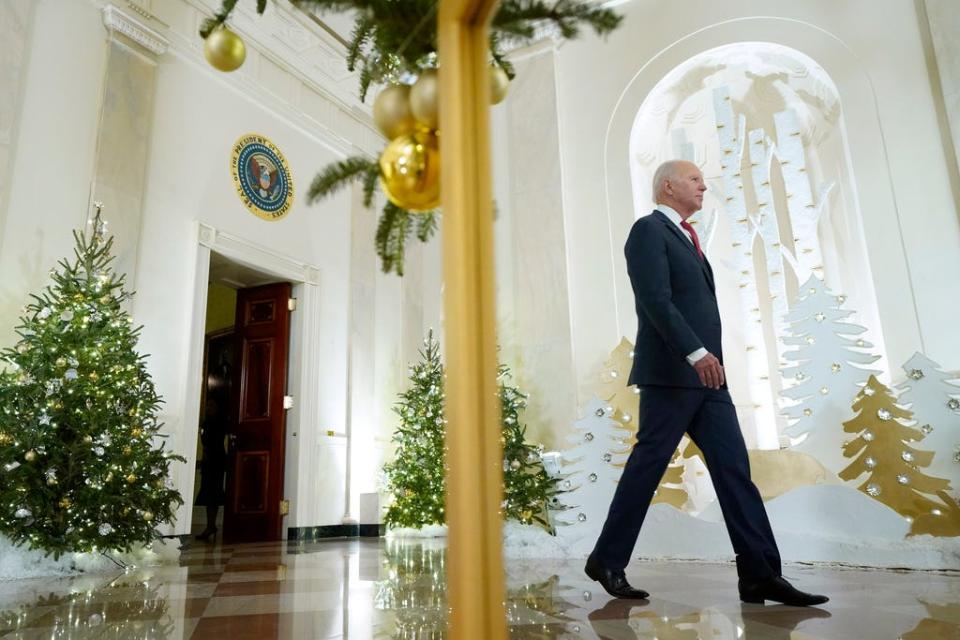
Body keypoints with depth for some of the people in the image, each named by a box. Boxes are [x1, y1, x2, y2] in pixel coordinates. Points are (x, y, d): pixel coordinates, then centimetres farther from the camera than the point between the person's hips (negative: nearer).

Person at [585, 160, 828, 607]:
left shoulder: (686, 238, 24)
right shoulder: (649, 230, -5)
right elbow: (656, 300, -18)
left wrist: (705, 357, 17)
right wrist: (696, 352, -24)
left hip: (704, 374, 9)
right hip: (670, 374, -9)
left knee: (733, 468, 4)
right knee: (646, 466, -3)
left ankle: (760, 576, 8)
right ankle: (608, 562, 11)